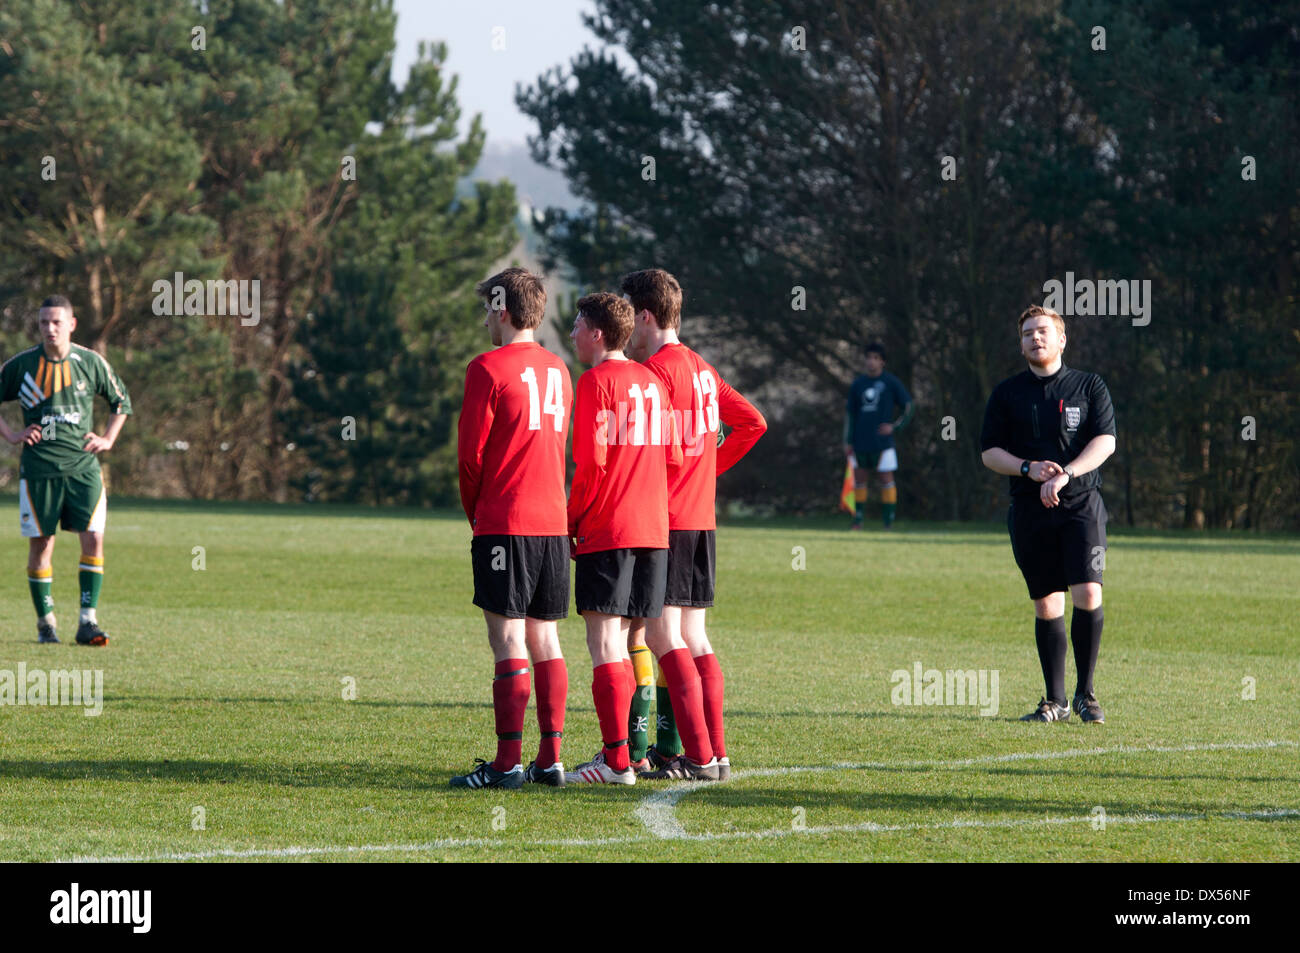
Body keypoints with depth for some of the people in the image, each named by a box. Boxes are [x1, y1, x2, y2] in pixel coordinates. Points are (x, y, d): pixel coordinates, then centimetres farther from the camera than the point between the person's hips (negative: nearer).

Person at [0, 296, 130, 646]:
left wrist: (108, 440, 7)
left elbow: (121, 401, 17)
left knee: (93, 538, -10)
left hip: (83, 468, 1)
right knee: (41, 544, 1)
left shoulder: (91, 363, 3)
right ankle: (45, 620, 14)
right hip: (38, 469, -1)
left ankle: (88, 620, -7)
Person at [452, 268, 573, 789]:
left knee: (508, 640, -7)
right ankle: (551, 757, 8)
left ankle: (508, 761, -8)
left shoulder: (489, 368, -8)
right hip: (553, 521, 7)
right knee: (544, 638, 9)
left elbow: (471, 453, -8)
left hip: (505, 522, -7)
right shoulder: (557, 369, 13)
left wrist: (475, 513, 9)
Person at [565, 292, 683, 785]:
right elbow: (672, 457, 14)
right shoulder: (651, 380, 13)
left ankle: (616, 760, -11)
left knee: (604, 643, -7)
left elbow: (590, 462, -15)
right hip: (653, 529, 7)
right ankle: (624, 748, 16)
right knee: (624, 643, 14)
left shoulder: (596, 382, -9)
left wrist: (570, 521, -4)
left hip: (605, 532, -7)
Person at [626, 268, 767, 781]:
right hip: (702, 519, 9)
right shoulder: (703, 368, 14)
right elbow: (753, 422, 20)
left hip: (664, 521, -9)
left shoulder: (657, 369, -12)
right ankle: (717, 753, 10)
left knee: (664, 637, -7)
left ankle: (698, 756, -11)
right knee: (694, 639, 11)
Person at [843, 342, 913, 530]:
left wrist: (894, 427, -10)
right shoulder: (858, 383, 8)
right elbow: (850, 413, 12)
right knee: (859, 478, 7)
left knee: (887, 479, -5)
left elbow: (908, 407, 2)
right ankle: (858, 519, 15)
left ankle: (888, 521, -1)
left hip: (882, 442, -4)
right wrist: (847, 441, 7)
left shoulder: (891, 382, -2)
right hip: (860, 442, 4)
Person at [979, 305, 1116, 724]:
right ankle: (1054, 700, 10)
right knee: (1046, 606, 2)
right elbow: (989, 452, 8)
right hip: (1030, 511, 2)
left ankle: (1085, 693, -2)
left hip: (1081, 504, -2)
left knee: (1088, 595, -14)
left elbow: (1105, 441, -4)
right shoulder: (1007, 394, 10)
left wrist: (1065, 475, -18)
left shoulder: (1089, 387, 7)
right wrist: (1029, 468, -11)